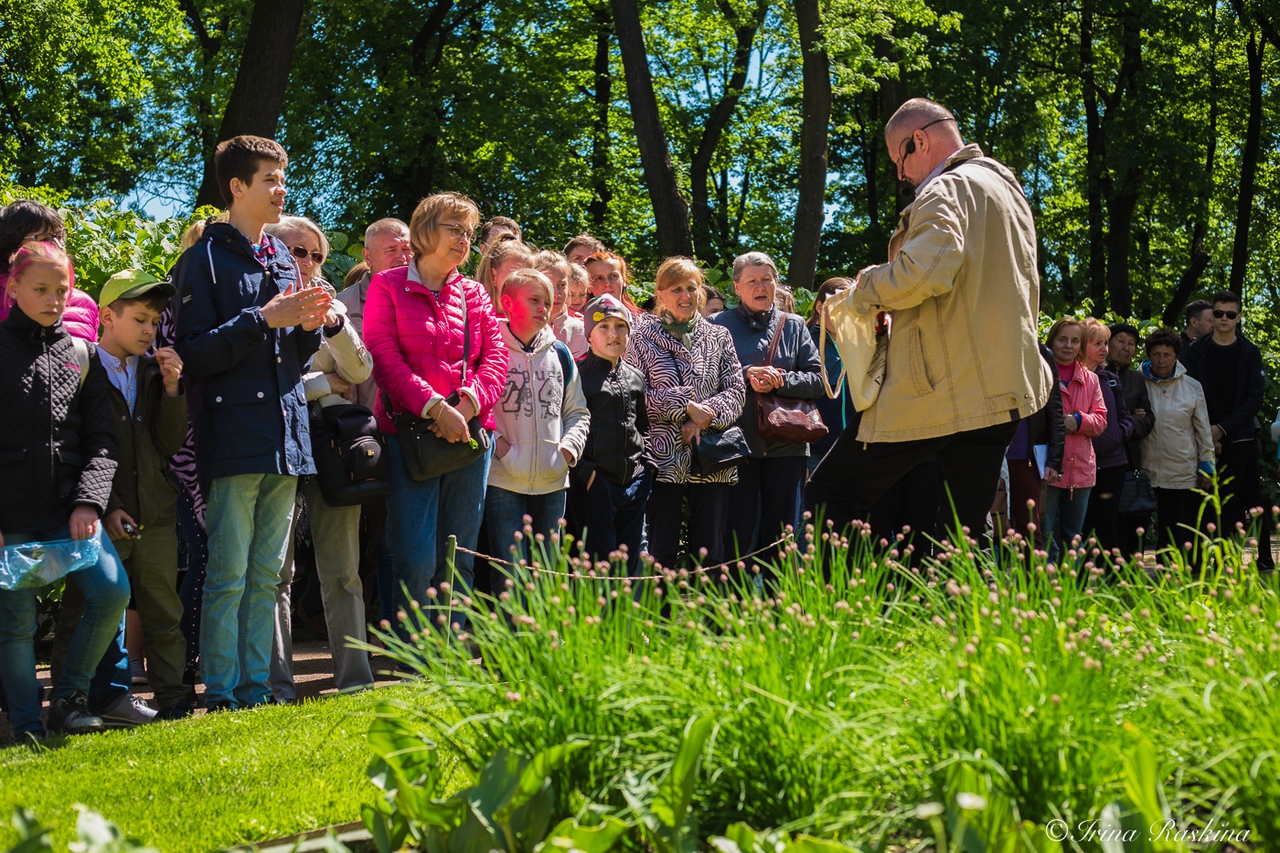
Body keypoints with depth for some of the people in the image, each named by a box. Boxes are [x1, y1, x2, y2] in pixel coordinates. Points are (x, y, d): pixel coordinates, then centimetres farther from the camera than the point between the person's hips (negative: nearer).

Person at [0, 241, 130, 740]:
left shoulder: (82, 354, 13)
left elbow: (100, 440, 10)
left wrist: (89, 501, -6)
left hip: (70, 510, 3)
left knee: (112, 591, -13)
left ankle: (69, 698, 5)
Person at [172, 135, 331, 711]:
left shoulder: (282, 259, 18)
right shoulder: (206, 258, -3)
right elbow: (194, 354, -11)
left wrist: (309, 326, 2)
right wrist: (264, 320, -16)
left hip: (285, 438, 7)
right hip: (234, 439, -7)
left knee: (266, 577, 10)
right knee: (229, 577, -6)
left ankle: (256, 693, 16)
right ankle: (221, 698, 0)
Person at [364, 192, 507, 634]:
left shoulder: (474, 294, 16)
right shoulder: (388, 286, 5)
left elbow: (495, 358, 8)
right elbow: (384, 357, -6)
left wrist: (468, 403, -11)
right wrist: (434, 407, -16)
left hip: (470, 433, 4)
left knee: (459, 561, 5)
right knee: (417, 561, -10)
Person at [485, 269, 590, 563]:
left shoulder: (559, 353, 13)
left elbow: (578, 412, 19)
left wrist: (568, 448, 2)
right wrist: (496, 444, -14)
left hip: (552, 481, 5)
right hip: (503, 480, -5)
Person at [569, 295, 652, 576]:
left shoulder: (635, 377, 14)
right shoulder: (579, 374, -5)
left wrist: (646, 466, 11)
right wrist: (585, 473, -14)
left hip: (635, 483, 6)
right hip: (596, 484, -6)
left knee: (630, 565, 9)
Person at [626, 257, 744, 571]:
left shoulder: (718, 336, 12)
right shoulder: (643, 337, 5)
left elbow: (736, 390, 6)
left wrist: (706, 417, -11)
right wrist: (686, 406, -11)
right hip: (664, 455, -2)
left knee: (710, 551, 3)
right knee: (661, 551, -2)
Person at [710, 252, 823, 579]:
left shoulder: (794, 325, 14)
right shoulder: (718, 326, 8)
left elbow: (817, 380, 6)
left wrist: (780, 381, -10)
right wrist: (746, 377, -16)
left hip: (786, 444, 2)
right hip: (738, 442, -2)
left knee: (782, 535, 4)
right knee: (738, 535, -4)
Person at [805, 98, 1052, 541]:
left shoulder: (946, 190, -10)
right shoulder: (1008, 189, 20)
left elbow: (924, 274, -27)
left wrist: (868, 287, -9)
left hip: (943, 390, -9)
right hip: (1001, 389, 9)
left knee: (827, 497, -3)